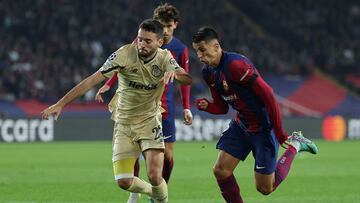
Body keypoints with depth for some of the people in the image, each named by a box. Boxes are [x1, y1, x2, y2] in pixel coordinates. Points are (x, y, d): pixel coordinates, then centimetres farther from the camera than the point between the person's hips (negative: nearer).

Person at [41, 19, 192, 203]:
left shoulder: (164, 58, -10)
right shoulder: (125, 53, -16)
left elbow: (188, 79, -22)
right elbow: (92, 80, -18)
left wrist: (174, 73, -45)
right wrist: (60, 104, -21)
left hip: (149, 121, 0)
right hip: (123, 122, 0)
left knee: (154, 176, -18)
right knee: (123, 182, -7)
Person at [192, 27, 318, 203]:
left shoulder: (235, 65, -26)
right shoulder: (208, 72, 2)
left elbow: (267, 94, -26)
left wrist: (279, 132, -23)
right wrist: (207, 105, -14)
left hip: (263, 127, -8)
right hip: (241, 124, 8)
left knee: (265, 188, 1)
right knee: (220, 170, -7)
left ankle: (294, 146, 19)